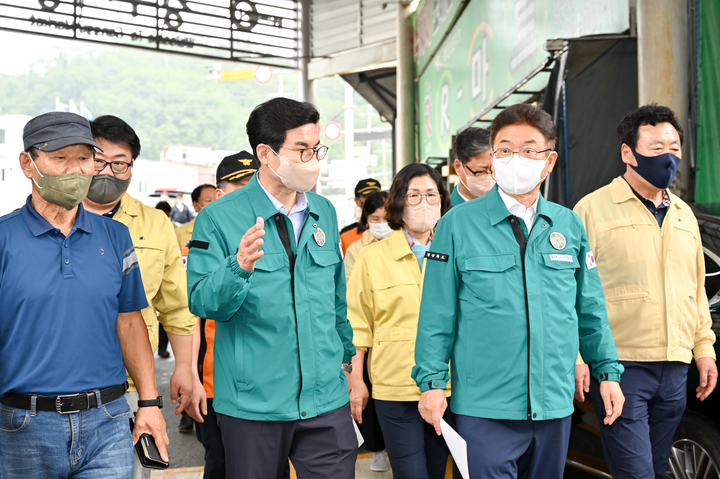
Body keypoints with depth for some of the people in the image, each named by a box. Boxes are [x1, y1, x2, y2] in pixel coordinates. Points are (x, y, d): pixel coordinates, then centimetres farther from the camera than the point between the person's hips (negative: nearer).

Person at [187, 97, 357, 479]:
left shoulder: (324, 213, 10)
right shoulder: (219, 217, -6)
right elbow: (201, 302, -12)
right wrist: (238, 267, -30)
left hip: (327, 398, 4)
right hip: (252, 403, -3)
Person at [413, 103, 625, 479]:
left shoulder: (570, 226, 8)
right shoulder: (458, 224, -2)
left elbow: (590, 310, 14)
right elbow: (437, 313, -2)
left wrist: (607, 372, 11)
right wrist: (432, 381, -6)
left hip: (555, 405, 4)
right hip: (485, 407, -4)